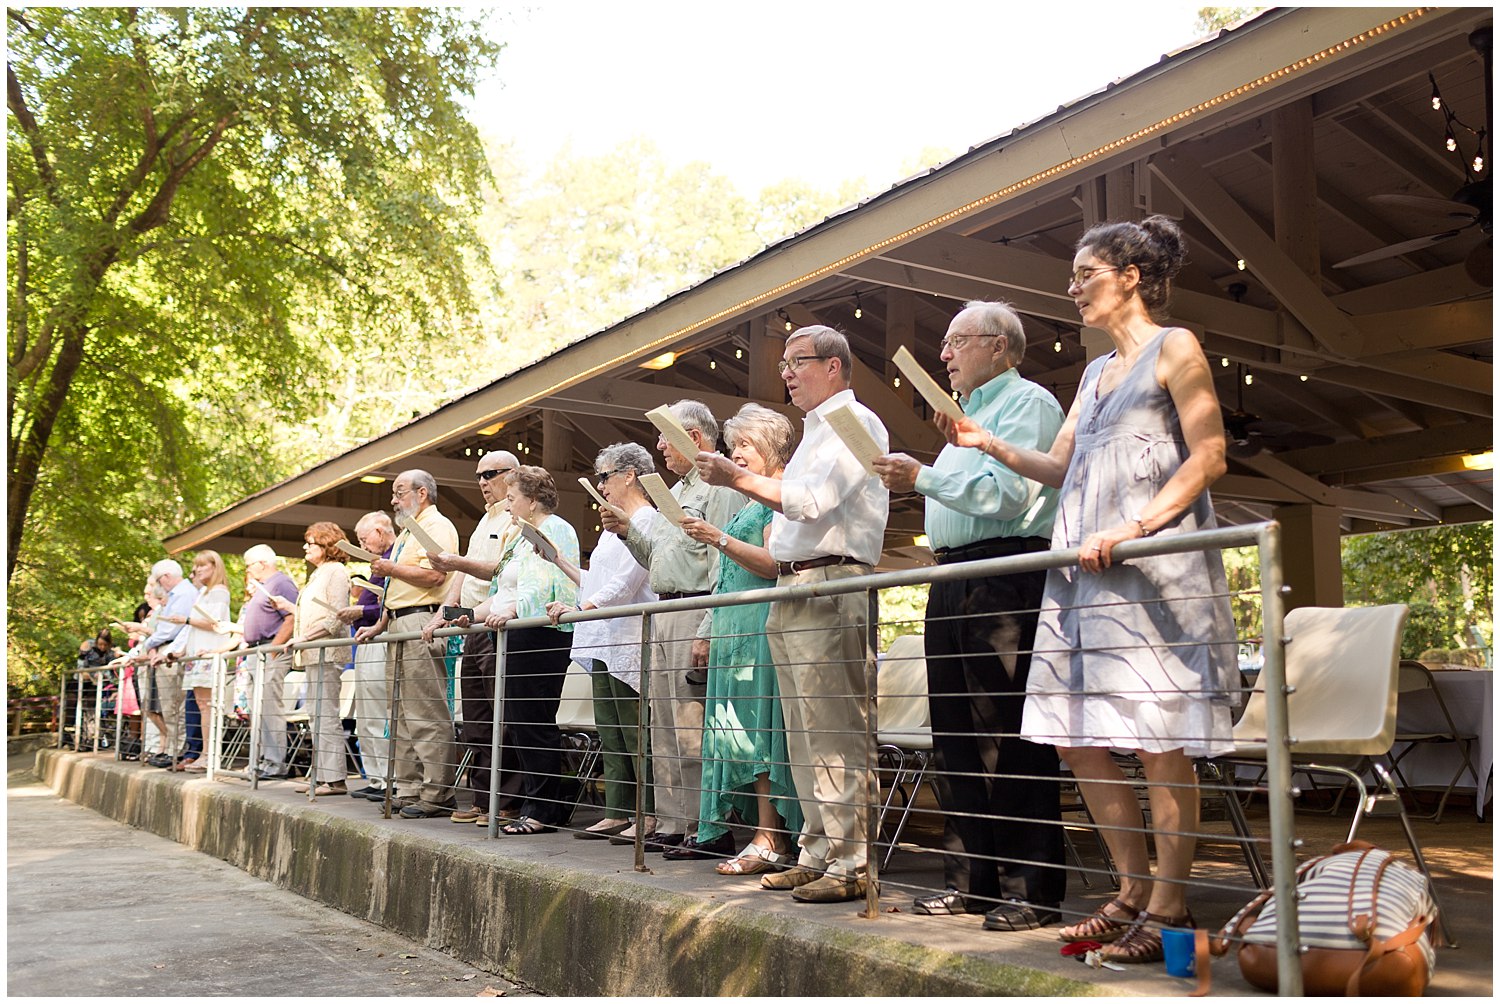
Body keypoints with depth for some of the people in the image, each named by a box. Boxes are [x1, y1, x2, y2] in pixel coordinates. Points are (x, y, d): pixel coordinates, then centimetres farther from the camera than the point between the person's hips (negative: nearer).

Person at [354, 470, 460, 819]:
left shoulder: (437, 526, -6)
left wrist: (391, 568, -10)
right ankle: (408, 790, 15)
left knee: (428, 714, -11)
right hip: (399, 626, 11)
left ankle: (437, 795, -10)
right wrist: (378, 626, 20)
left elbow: (434, 575, -21)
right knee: (403, 713, 10)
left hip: (421, 624, -11)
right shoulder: (407, 534, 25)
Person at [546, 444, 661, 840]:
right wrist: (560, 563, 16)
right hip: (605, 643, 10)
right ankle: (616, 814, 14)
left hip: (629, 642, -10)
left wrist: (579, 609, -23)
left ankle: (649, 815, -4)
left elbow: (625, 583, -18)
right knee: (610, 736, 10)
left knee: (636, 735, -8)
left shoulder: (647, 520, -8)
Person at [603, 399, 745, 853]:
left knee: (693, 728, -10)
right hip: (663, 614, 10)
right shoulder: (676, 493, 23)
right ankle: (672, 824, 17)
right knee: (664, 727, 10)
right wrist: (627, 532, 10)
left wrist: (707, 633, -23)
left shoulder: (719, 487, -9)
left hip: (694, 613, -10)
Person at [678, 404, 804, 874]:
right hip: (734, 623, 10)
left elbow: (772, 563, -16)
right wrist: (711, 624, 22)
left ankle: (769, 841, -10)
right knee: (744, 728, 5)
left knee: (759, 724, -11)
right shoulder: (750, 502, 24)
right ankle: (772, 835, 6)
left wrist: (720, 539, -20)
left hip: (762, 624, -10)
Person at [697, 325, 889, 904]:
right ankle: (816, 855, 17)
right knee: (803, 736, 11)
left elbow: (811, 500, -16)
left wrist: (739, 479, -11)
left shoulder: (855, 422, -5)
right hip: (791, 588, 10)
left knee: (835, 735, -10)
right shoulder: (815, 431, 25)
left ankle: (850, 864, -7)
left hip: (830, 585, -10)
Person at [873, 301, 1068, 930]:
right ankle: (970, 882, 16)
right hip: (952, 582, 10)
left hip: (1006, 578, -10)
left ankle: (1030, 891, -4)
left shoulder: (1028, 402, -3)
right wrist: (918, 482, 14)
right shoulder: (970, 414, 27)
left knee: (1009, 737, -9)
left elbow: (1008, 494, -17)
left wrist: (924, 478, -13)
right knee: (955, 736, 9)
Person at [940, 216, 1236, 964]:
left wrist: (1133, 528, -17)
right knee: (1077, 739, 5)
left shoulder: (1174, 348, 2)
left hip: (1155, 570, -8)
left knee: (1159, 744, -6)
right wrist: (987, 444, 7)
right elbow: (1059, 467, 22)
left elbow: (1208, 458, -7)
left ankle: (1168, 908, 4)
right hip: (1085, 574, 8)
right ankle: (1134, 891, 16)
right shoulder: (1096, 373, 23)